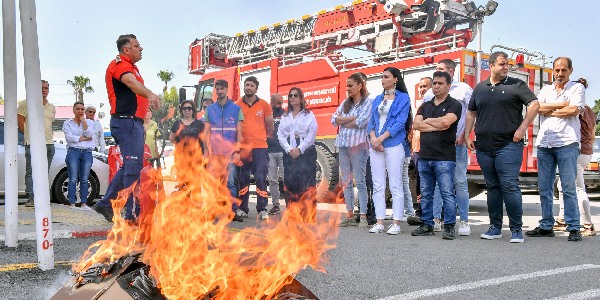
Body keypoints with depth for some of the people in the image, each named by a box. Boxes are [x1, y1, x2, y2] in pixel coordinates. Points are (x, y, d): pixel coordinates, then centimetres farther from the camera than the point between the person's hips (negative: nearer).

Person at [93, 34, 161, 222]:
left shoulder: (129, 66, 22)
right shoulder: (120, 64, -12)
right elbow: (131, 82, -34)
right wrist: (150, 94, -51)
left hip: (134, 122, 11)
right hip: (127, 122, -11)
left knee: (129, 167, 16)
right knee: (133, 168, -11)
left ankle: (106, 204, 22)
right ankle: (133, 214, -9)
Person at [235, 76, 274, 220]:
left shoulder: (264, 105, 4)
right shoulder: (237, 105, 5)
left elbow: (270, 127, 11)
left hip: (260, 147, -1)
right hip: (242, 147, 1)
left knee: (261, 178, -5)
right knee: (242, 179, 7)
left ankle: (262, 209, 0)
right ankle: (242, 209, 16)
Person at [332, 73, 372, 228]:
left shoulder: (367, 103, -1)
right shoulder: (345, 103, 17)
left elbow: (361, 122, -15)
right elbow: (334, 119, 5)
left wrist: (343, 122, -1)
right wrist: (352, 118, -7)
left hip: (358, 145, -6)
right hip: (343, 145, 6)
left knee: (360, 181, -5)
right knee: (346, 182, 7)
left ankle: (363, 216, -2)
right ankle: (350, 215, 13)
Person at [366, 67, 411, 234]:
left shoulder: (403, 98, 2)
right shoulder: (378, 99, 18)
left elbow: (400, 122, -7)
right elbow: (371, 121, 13)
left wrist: (381, 139, -12)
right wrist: (373, 138, -6)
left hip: (394, 144, -5)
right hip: (376, 145, 6)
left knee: (395, 186, -4)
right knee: (378, 186, 5)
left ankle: (396, 223, -1)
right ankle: (379, 222, 9)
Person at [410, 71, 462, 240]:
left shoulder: (454, 105, 1)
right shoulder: (425, 106, 18)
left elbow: (446, 121, -18)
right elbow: (416, 124, 2)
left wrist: (427, 121, -1)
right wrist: (437, 126, -8)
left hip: (444, 158, -6)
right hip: (424, 156, 6)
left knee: (447, 193, -5)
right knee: (425, 194, 9)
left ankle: (449, 227, 1)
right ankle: (427, 225, 17)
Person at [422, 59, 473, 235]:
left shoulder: (464, 89, 5)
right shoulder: (430, 93, 15)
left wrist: (463, 136, -9)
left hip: (456, 143, -3)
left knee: (460, 182, -3)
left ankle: (464, 222, 3)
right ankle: (436, 220, 10)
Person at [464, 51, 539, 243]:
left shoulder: (516, 85, 3)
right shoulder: (479, 88, 16)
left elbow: (534, 104, -4)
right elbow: (471, 113, 20)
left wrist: (522, 129, -11)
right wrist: (467, 136, 11)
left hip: (508, 146, -4)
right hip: (483, 147, 4)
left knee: (510, 186, -9)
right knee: (492, 188, 10)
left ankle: (516, 229, 0)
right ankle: (495, 227, 18)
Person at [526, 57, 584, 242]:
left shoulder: (577, 88, 8)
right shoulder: (546, 90, 19)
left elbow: (574, 110, -9)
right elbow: (537, 107, 1)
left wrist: (549, 111, 0)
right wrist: (562, 105, -5)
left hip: (566, 143, -4)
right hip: (544, 143, 4)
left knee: (569, 188, -6)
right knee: (544, 188, 5)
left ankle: (574, 228, 0)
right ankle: (546, 226, 12)